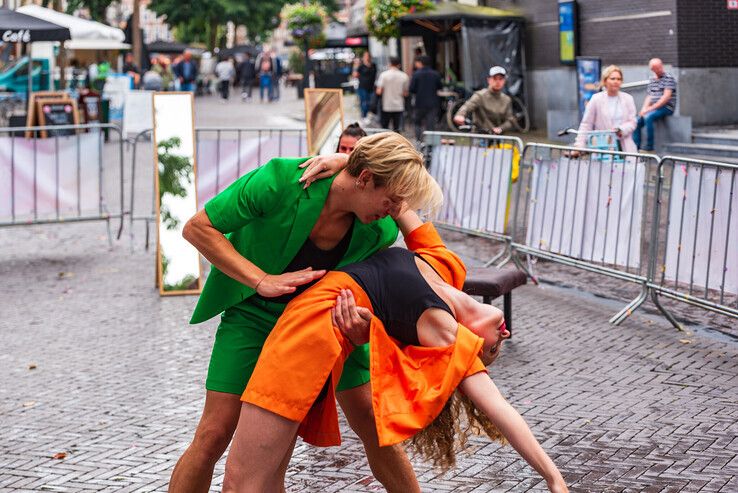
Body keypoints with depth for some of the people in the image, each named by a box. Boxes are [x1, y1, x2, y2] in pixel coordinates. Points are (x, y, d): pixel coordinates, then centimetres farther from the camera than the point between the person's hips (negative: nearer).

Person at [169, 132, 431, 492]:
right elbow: (198, 228, -23)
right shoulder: (281, 180, -31)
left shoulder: (381, 231, -20)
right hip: (255, 311, -2)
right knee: (215, 433, -8)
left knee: (373, 423, -2)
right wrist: (262, 280, -32)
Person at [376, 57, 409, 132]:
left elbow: (379, 91, -12)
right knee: (397, 128, 5)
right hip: (399, 107, 2)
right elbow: (405, 93, 2)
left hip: (386, 107, -1)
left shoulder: (384, 75, -7)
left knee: (384, 128, 9)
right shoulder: (404, 76, -1)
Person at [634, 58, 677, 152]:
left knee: (648, 117, -31)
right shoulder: (652, 80, 17)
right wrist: (644, 108, -5)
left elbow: (666, 97, -15)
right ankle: (636, 147, -7)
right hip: (653, 108, 7)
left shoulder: (669, 78, -6)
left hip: (666, 108, -7)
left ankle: (649, 147, -27)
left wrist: (651, 108, -18)